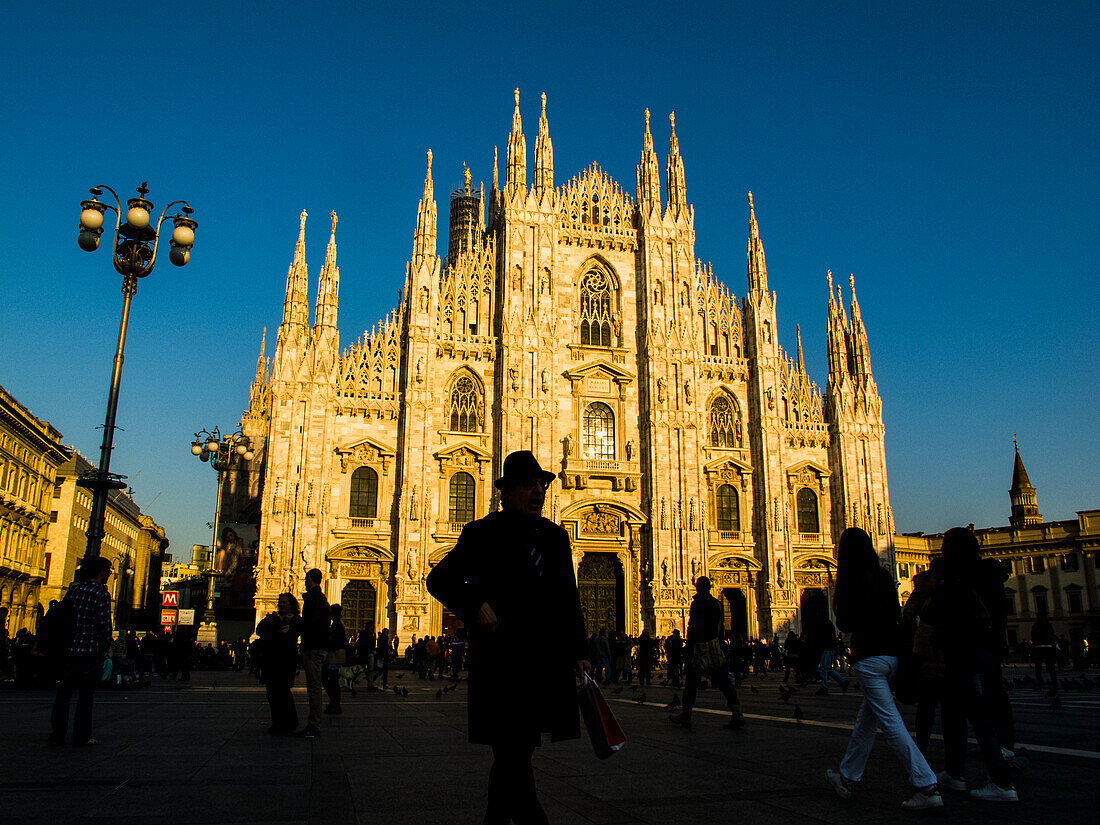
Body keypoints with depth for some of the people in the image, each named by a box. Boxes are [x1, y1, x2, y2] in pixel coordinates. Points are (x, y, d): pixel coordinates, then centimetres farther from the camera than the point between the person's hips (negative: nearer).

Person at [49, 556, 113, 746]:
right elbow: (105, 625, -12)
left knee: (63, 693, 13)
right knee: (86, 695, 2)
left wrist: (64, 643, 18)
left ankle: (57, 734, 17)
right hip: (91, 651, -5)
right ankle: (82, 736, 7)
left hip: (69, 650, 6)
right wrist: (105, 648, 1)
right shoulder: (102, 594, -11)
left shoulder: (73, 590, 7)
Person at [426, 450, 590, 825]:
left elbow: (569, 600, 18)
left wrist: (577, 652, 12)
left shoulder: (556, 537, 14)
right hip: (500, 664, -5)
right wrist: (475, 606, -15)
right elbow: (439, 579, 0)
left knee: (513, 755, 15)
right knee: (513, 755, -5)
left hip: (545, 665, 5)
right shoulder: (483, 534, 0)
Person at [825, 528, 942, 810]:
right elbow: (896, 614, 14)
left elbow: (845, 624, -7)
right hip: (893, 654, 8)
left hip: (869, 657, -7)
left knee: (890, 722, -5)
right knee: (865, 720, 16)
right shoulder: (884, 577, 8)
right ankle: (847, 778, 27)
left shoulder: (851, 581, -10)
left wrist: (838, 609, 11)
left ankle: (927, 787, -9)